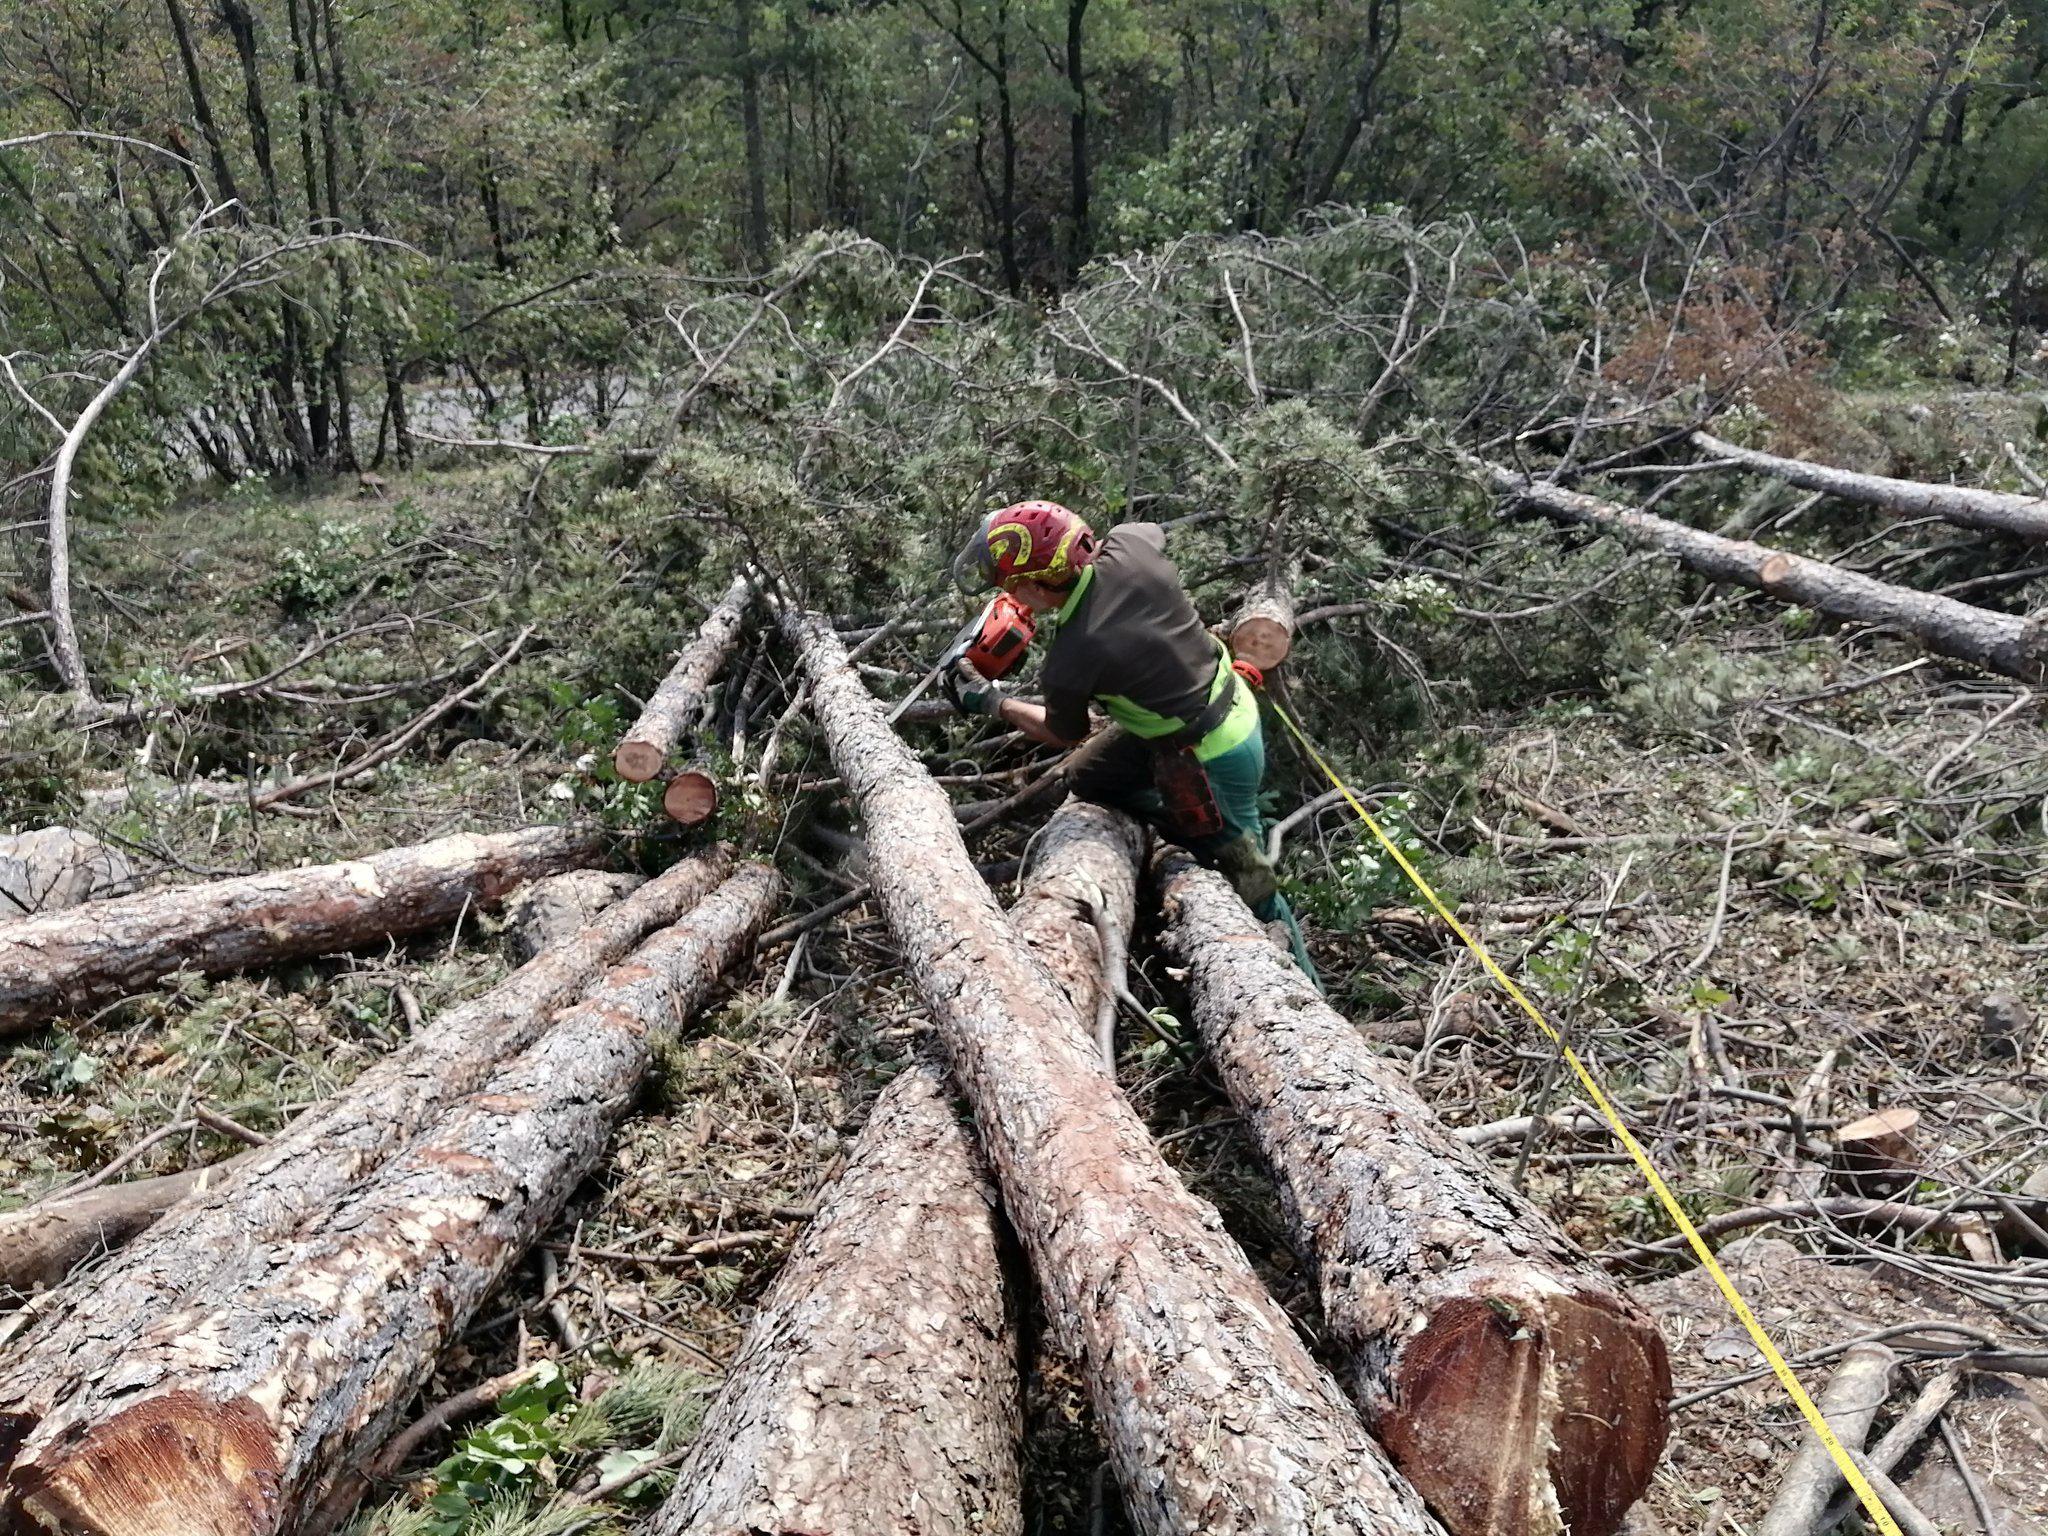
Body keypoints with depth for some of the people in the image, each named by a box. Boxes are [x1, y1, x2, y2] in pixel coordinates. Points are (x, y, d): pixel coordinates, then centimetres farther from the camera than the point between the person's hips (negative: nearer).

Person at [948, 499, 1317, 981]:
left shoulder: (1068, 663, -28)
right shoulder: (1130, 545, -15)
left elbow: (1065, 734, -3)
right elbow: (1157, 531, 15)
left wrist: (991, 702, 11)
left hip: (1212, 759, -8)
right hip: (1238, 706, 8)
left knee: (1250, 886, 9)